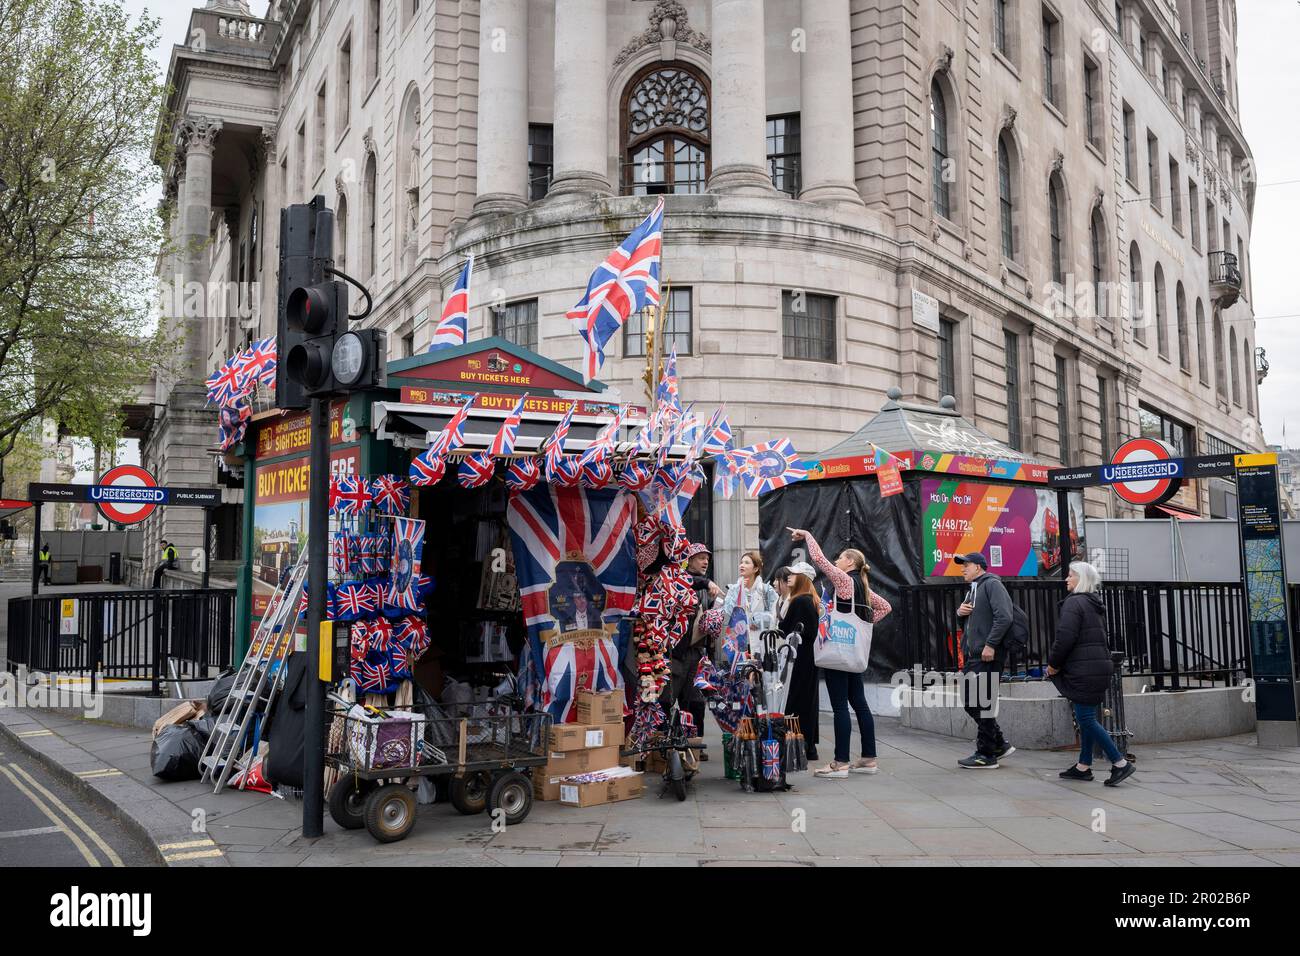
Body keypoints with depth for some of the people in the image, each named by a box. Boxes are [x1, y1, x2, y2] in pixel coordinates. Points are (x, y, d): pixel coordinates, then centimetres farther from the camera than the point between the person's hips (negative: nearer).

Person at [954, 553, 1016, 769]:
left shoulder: (992, 584, -8)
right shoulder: (972, 589, 21)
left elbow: (1004, 617, -19)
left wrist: (990, 644, -22)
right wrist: (960, 612, 6)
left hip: (986, 656, -10)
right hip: (971, 655, 10)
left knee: (982, 704, -4)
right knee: (971, 703, 11)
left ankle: (986, 755, 4)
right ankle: (1000, 745, 22)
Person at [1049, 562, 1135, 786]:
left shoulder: (1074, 603, -13)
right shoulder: (1095, 604, 17)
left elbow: (1065, 637, -20)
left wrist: (1053, 663, -7)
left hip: (1083, 670, -10)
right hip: (1100, 665, 10)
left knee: (1086, 718, -6)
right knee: (1086, 717, 13)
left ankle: (1121, 763, -6)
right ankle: (1083, 767, 19)